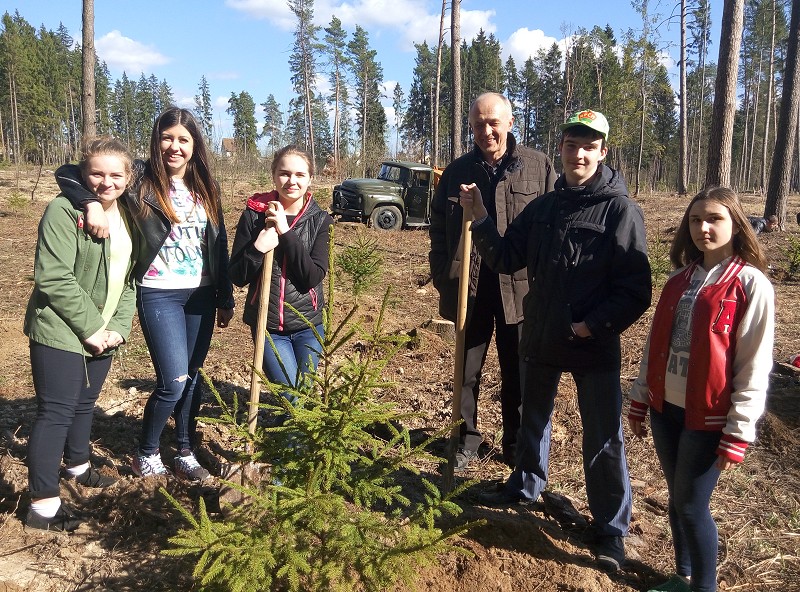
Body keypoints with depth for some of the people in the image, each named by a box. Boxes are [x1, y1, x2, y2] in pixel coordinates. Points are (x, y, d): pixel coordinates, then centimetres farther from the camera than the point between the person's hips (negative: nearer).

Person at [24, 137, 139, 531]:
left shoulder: (127, 216, 8)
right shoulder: (64, 211, -15)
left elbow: (128, 279, 8)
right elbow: (54, 278, -21)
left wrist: (118, 327, -4)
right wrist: (90, 327, -18)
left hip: (101, 334, 7)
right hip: (61, 333, -7)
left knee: (84, 403, 21)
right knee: (56, 411, -4)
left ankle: (78, 465, 44)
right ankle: (42, 505, 6)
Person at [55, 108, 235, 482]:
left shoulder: (205, 187, 7)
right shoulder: (140, 178, -7)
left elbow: (219, 247, 10)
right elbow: (67, 173, -9)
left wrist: (226, 298, 10)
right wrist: (91, 203, -28)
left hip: (201, 295, 5)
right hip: (159, 295, -4)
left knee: (192, 378, 11)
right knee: (173, 382, -7)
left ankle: (186, 453, 26)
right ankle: (146, 453, 17)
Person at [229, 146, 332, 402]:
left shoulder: (320, 219, -4)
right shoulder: (254, 215, -5)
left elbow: (313, 277, -15)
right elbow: (237, 277, -4)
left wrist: (286, 232, -20)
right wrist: (257, 248, -22)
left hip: (308, 324, 1)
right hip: (267, 325, -1)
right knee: (292, 399, -5)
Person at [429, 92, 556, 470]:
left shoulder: (538, 167, -1)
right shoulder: (457, 172, 5)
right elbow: (438, 229, 7)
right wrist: (443, 279, -1)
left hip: (519, 288, -1)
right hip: (468, 287, 2)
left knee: (518, 374, 12)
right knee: (465, 371, 12)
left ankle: (517, 444, 28)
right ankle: (466, 440, 28)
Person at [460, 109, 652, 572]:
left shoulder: (621, 210, -11)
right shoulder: (542, 207, 5)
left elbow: (635, 290, -13)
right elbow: (506, 259, 1)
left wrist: (594, 326, -21)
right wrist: (480, 216, -9)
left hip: (595, 346, -5)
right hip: (541, 337, 5)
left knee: (603, 438, 6)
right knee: (533, 416, 22)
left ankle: (611, 528, 24)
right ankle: (527, 485, 46)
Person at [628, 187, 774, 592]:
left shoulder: (751, 285, -11)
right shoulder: (680, 279, 7)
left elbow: (754, 368, -12)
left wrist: (738, 433, -13)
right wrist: (640, 400, 11)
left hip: (708, 418, -6)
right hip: (666, 409, 6)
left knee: (692, 505, 3)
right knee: (677, 499, 17)